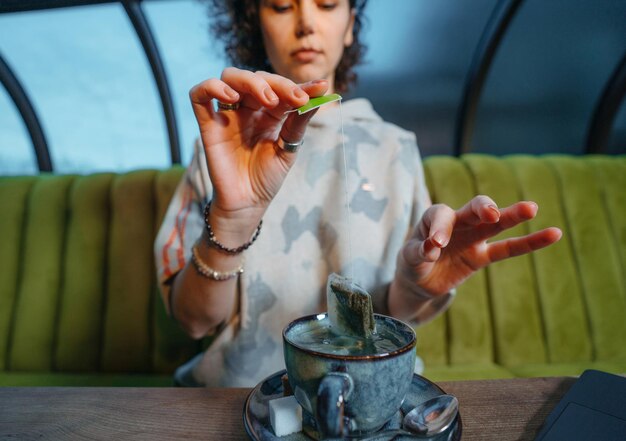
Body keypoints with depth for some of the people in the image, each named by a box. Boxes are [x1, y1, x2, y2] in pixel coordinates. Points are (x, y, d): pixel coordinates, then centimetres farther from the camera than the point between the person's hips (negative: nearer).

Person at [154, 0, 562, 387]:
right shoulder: (223, 143, 0)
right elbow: (194, 319, -9)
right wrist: (231, 216, -27)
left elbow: (393, 312, 4)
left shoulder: (394, 146, 3)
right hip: (240, 381, 1)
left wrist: (413, 286, -18)